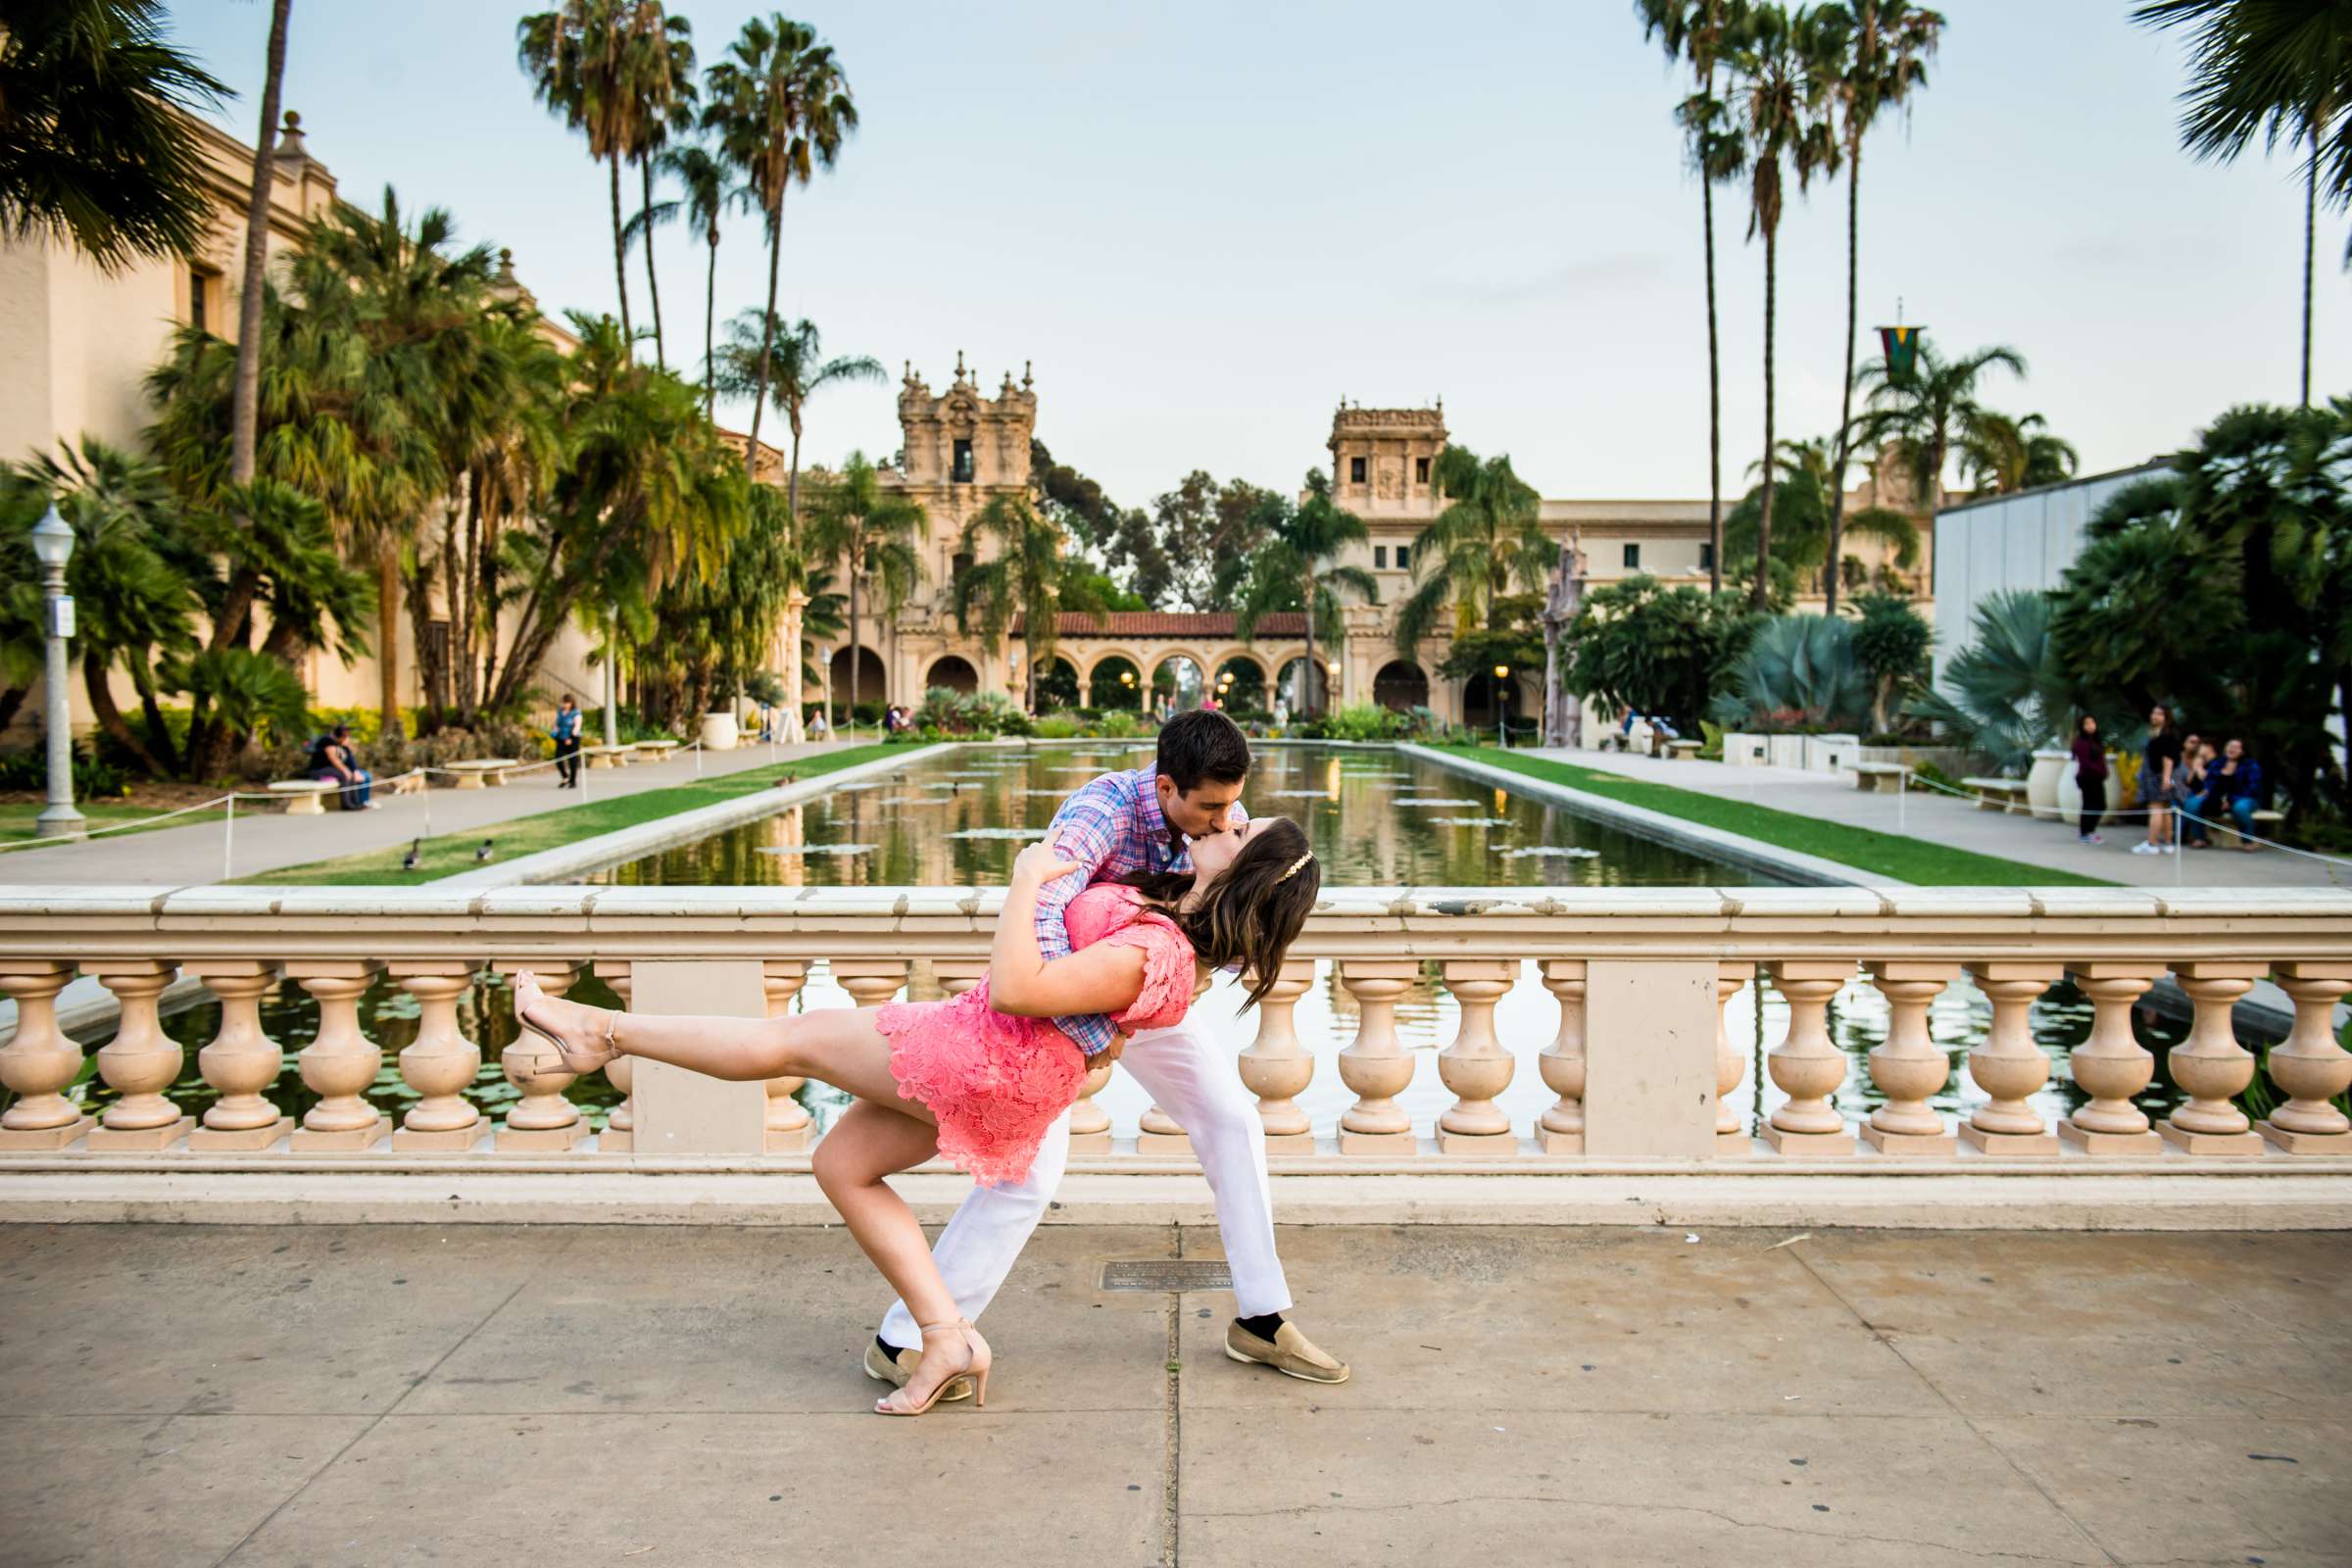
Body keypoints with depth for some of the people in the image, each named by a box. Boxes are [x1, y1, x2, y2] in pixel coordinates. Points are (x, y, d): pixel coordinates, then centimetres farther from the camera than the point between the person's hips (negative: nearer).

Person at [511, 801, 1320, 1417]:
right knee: (842, 1164, 17)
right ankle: (946, 1336, 15)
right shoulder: (1182, 904, 1)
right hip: (988, 1075, 10)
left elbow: (1017, 989, -32)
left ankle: (603, 1030, 17)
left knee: (792, 1038, 2)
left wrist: (1026, 880, -23)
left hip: (986, 1056, -10)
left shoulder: (1149, 952, -28)